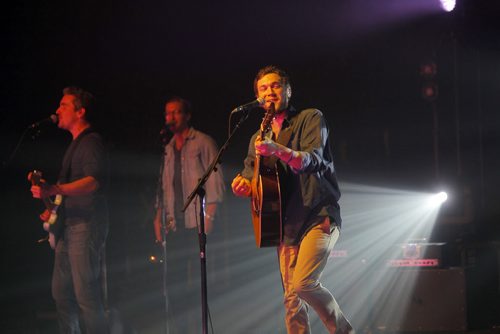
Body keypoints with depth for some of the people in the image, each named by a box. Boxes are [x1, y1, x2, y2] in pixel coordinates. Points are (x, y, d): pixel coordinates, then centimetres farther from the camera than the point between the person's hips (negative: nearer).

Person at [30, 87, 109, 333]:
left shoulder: (91, 142, -9)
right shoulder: (76, 144, 22)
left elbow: (93, 181, -24)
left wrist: (53, 190, -34)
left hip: (86, 227, -10)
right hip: (69, 227, 10)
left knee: (86, 294, -11)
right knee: (61, 292, 10)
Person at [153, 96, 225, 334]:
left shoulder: (203, 143, 3)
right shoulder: (167, 150, 20)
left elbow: (215, 179, -3)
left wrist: (209, 215, -12)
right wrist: (158, 217, 11)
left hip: (196, 223, -5)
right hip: (173, 224, 5)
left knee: (196, 280, -8)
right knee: (174, 282, 2)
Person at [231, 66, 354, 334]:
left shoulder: (311, 119, -2)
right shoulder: (259, 138, 16)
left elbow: (312, 159, -19)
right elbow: (250, 177, 15)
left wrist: (277, 150, -38)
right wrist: (243, 185, -11)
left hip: (318, 216, -6)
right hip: (286, 222, 6)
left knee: (303, 283, -22)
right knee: (291, 297, 2)